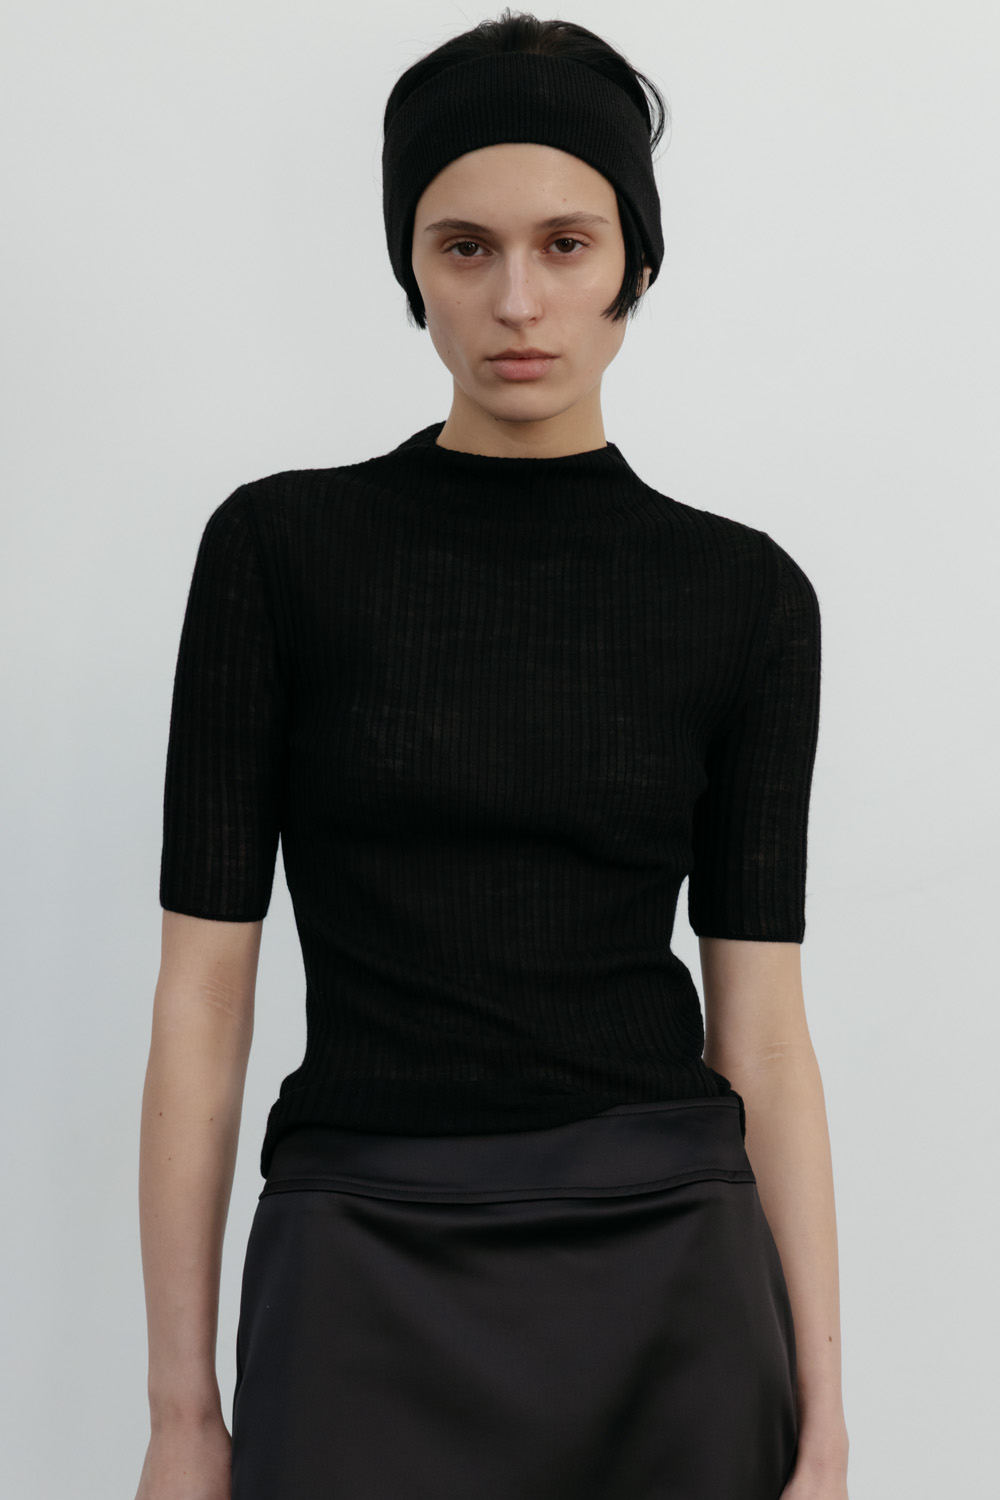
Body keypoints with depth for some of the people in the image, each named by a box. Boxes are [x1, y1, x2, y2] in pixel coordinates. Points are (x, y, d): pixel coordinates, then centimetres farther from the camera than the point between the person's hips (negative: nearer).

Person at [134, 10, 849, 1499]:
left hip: (671, 1288, 1)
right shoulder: (281, 548, -1)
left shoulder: (744, 594, 3)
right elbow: (203, 994, -1)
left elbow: (760, 1026, 3)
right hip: (367, 1295, -1)